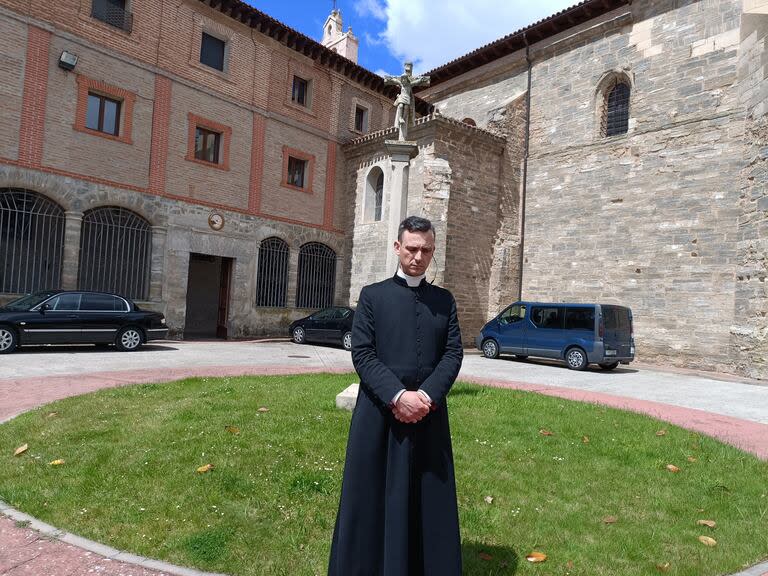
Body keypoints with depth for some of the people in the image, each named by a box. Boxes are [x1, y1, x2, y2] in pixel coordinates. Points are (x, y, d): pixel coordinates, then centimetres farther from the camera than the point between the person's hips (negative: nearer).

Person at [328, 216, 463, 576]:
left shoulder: (444, 300, 9)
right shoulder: (372, 295, 1)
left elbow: (453, 353, 2)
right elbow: (362, 353, -6)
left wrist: (427, 396, -13)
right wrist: (398, 395, -17)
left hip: (429, 413, 2)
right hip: (380, 412, -2)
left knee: (428, 500, 11)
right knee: (373, 496, 8)